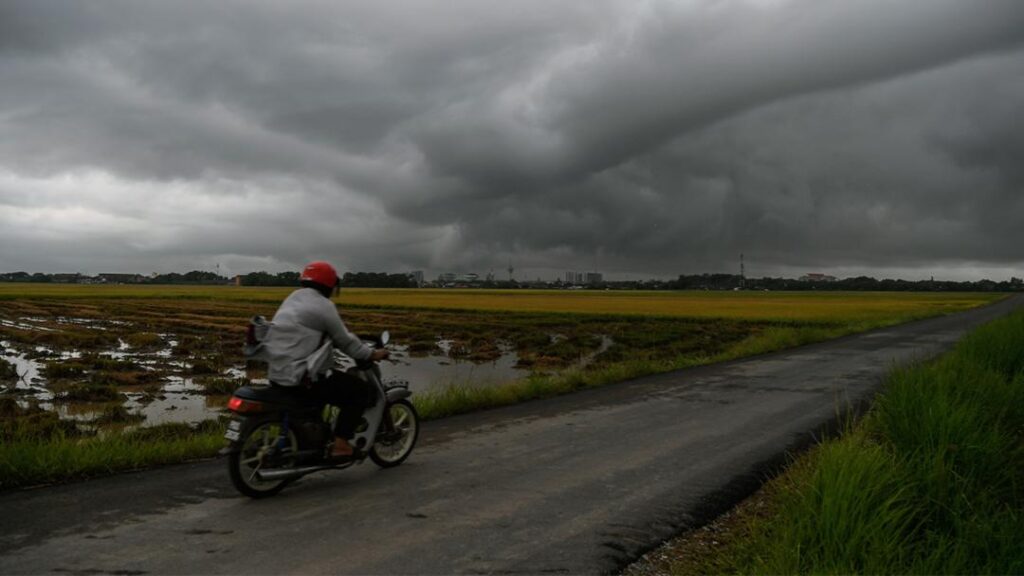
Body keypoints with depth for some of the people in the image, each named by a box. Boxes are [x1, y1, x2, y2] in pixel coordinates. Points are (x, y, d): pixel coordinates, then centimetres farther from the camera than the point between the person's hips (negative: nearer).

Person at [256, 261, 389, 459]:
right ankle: (340, 444, -6)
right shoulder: (324, 306, -9)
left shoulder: (293, 299, 17)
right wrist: (372, 354, 9)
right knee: (363, 391, -2)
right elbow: (344, 341, -5)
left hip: (277, 372, 10)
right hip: (302, 377, -9)